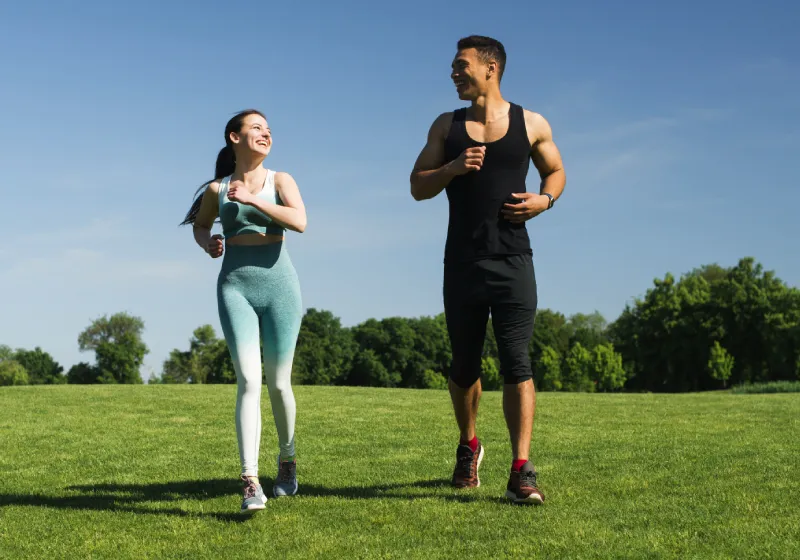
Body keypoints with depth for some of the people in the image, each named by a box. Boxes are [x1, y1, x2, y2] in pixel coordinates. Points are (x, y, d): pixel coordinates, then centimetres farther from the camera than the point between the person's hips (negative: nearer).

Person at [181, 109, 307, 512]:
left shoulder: (280, 181, 4)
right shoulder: (217, 189, 7)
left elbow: (299, 222, -14)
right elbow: (200, 225, 25)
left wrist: (252, 199, -19)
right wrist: (208, 243, 3)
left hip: (278, 284, 0)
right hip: (235, 286, 0)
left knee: (278, 383, 7)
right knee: (248, 381, -14)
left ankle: (287, 461, 31)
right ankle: (251, 483, -17)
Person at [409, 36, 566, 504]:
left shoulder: (532, 125, 5)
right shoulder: (447, 126, 9)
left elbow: (556, 170, 17)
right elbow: (418, 187, 9)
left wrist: (546, 198, -5)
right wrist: (452, 168, -11)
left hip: (513, 262, -2)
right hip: (463, 264, 2)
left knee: (517, 363, -10)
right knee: (464, 365, 12)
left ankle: (522, 472, -11)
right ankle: (469, 448, 34)